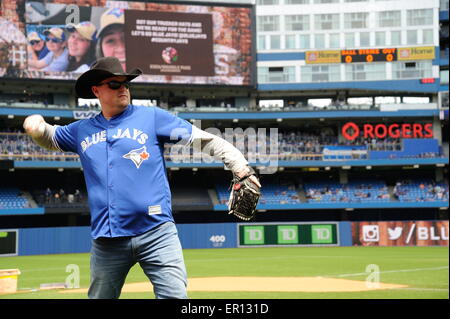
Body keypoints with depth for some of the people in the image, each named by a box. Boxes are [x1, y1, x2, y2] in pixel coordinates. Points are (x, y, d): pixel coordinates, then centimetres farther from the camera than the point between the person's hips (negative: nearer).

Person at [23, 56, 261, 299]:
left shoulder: (152, 117, 4)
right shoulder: (82, 131, 14)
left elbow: (203, 138, 0)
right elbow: (49, 138, 31)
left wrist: (241, 168, -11)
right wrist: (36, 125, 6)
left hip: (156, 234, -3)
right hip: (106, 241, 3)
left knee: (175, 296, -12)